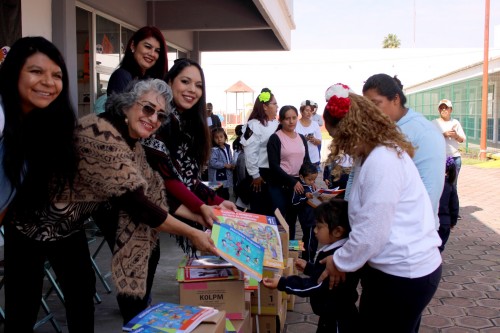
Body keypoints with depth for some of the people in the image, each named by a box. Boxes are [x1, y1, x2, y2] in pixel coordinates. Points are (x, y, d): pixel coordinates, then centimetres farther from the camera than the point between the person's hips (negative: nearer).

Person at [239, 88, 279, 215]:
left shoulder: (276, 124, 9)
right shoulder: (254, 125, -14)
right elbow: (250, 153, -17)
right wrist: (255, 175, -15)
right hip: (261, 172, -7)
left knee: (273, 208, 16)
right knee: (259, 210, 4)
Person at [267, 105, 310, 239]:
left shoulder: (302, 138, 12)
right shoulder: (275, 138, -5)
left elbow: (306, 162, 14)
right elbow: (274, 166, -13)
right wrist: (292, 182, -19)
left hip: (298, 184, 5)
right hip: (279, 185, -5)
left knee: (292, 219, 12)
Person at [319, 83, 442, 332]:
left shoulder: (382, 161, -23)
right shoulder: (376, 154, 10)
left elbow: (370, 232, -23)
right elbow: (366, 217, 14)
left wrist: (340, 262, -7)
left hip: (402, 273, -9)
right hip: (396, 267, 9)